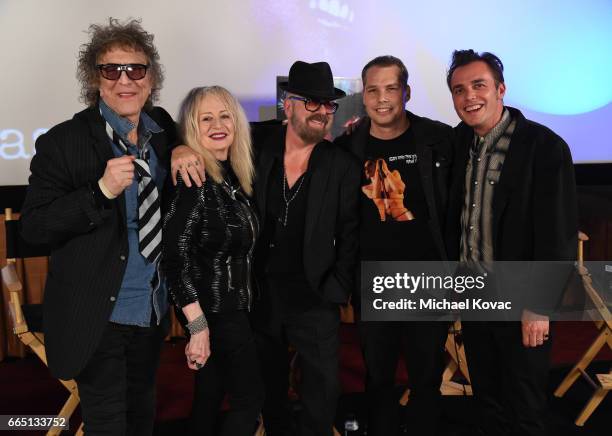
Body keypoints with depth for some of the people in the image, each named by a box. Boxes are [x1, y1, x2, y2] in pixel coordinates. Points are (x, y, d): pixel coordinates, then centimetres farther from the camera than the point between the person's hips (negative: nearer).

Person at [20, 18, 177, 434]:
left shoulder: (164, 130, 0)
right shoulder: (63, 142, -15)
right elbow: (33, 227, -17)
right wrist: (101, 190, -31)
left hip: (153, 310, 5)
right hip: (97, 315, -5)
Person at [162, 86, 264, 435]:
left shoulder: (234, 174, 6)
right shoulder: (194, 180, -18)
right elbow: (175, 255, -22)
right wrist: (198, 325, -25)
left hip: (233, 304, 7)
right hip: (215, 309, -7)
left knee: (211, 396, 16)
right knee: (251, 397, 1)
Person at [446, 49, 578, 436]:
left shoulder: (545, 146, -16)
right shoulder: (462, 140, 3)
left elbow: (558, 236, -17)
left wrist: (539, 307, -16)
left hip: (520, 303, -6)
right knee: (487, 399, 20)